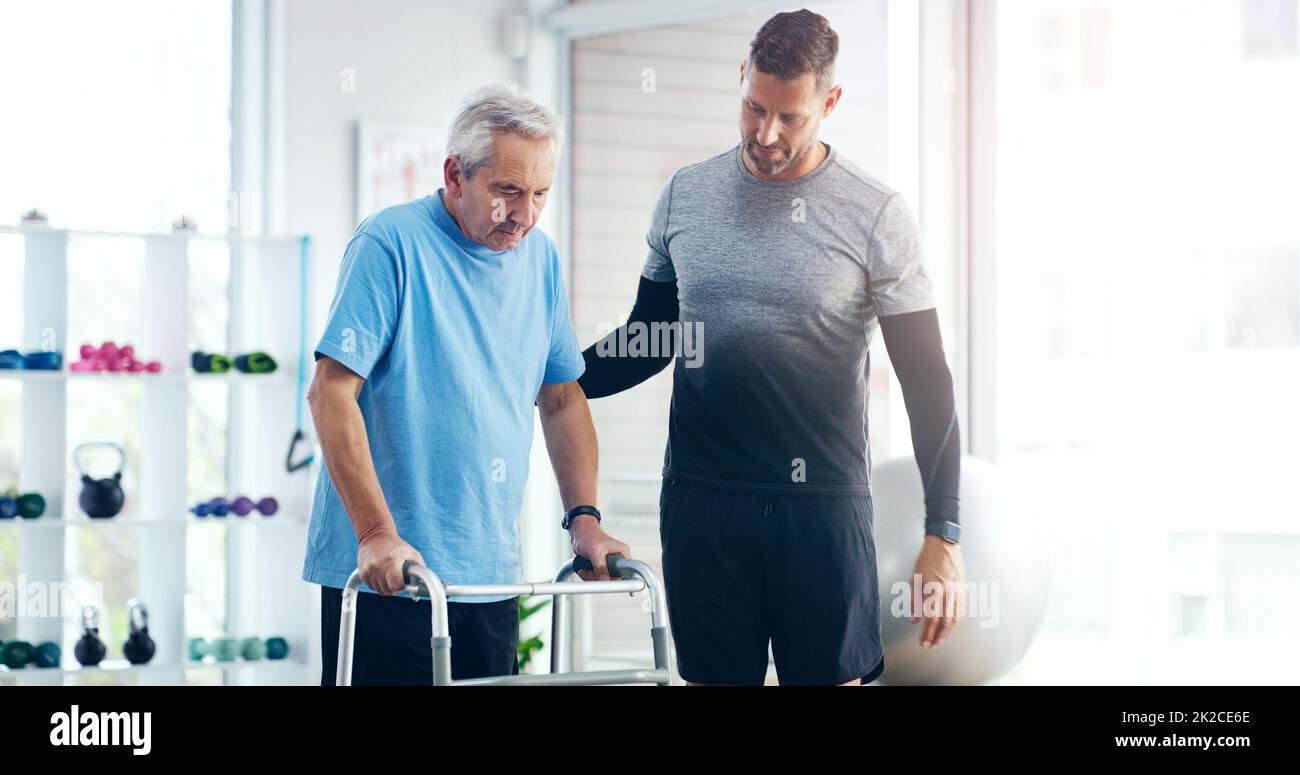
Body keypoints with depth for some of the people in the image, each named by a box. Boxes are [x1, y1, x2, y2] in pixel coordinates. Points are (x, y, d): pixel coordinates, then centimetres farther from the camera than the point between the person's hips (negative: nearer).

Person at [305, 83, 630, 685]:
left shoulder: (539, 258, 10)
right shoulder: (390, 243, -10)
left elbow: (562, 399, 19)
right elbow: (331, 393, -14)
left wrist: (583, 517, 7)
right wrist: (377, 533, -20)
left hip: (491, 576, 6)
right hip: (386, 571, -6)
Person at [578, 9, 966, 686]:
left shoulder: (874, 216, -4)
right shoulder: (684, 196, 7)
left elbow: (926, 381, -3)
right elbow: (649, 341, 18)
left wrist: (942, 534, -9)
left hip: (822, 505, -3)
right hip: (700, 499, 3)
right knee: (713, 677, 7)